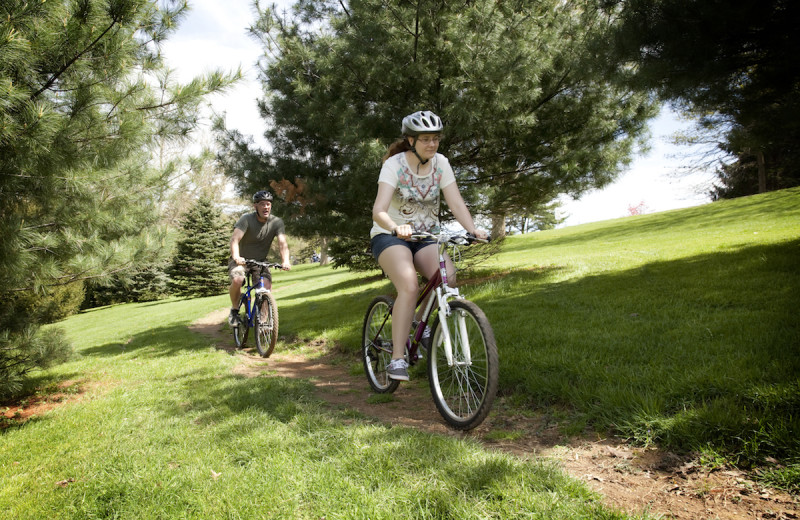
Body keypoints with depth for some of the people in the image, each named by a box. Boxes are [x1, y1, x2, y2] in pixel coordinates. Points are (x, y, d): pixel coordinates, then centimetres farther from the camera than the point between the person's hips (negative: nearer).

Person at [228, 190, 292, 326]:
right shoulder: (246, 219, -19)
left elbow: (282, 243, -23)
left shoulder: (276, 222, -11)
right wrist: (236, 257, -51)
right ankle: (234, 310, -3)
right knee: (237, 280, -30)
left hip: (260, 262, 2)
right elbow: (235, 239, -31)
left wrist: (286, 261, -42)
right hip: (241, 260, -2)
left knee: (267, 286, -24)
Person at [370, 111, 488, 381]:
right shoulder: (394, 164, -15)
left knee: (448, 275, -25)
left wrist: (474, 230, -26)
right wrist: (397, 228, -46)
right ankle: (397, 359, -23)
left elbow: (456, 202, -9)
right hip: (390, 236, -4)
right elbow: (379, 211, -26)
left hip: (426, 237, 4)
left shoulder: (440, 163, -2)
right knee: (409, 286, -30)